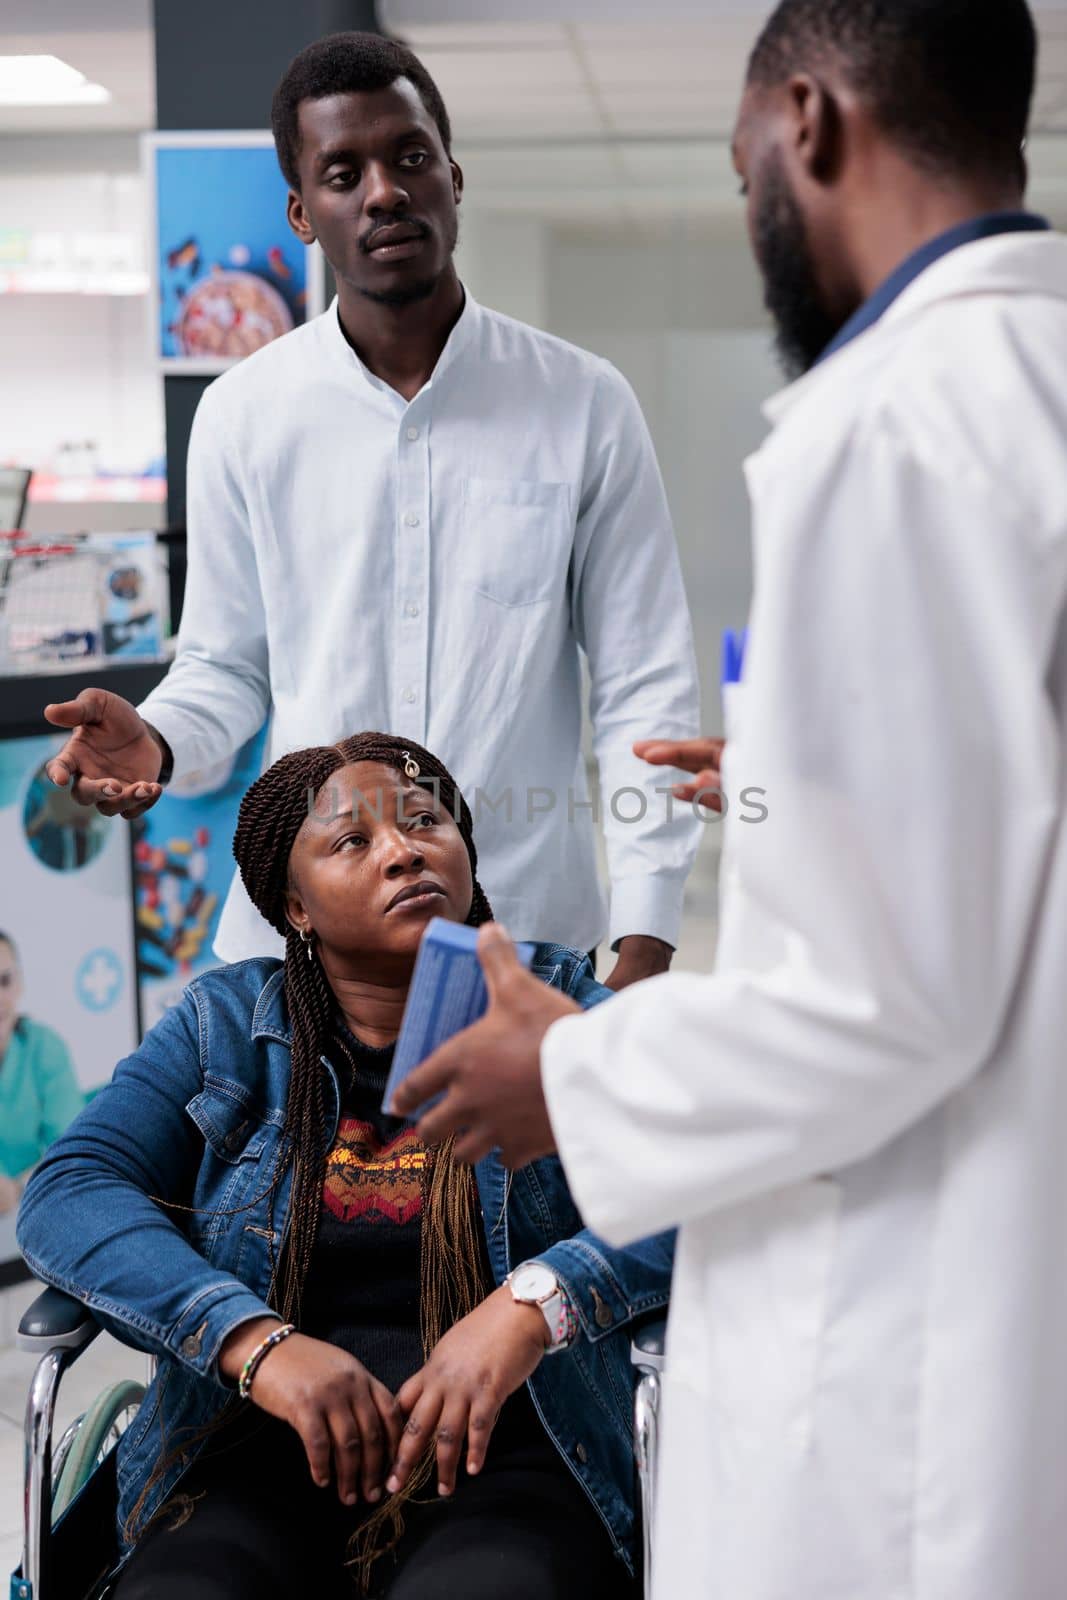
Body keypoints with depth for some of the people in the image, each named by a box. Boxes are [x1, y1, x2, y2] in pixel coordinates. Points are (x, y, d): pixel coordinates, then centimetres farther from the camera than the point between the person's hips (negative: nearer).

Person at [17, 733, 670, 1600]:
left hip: (502, 1462, -1)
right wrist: (255, 1340, -16)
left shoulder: (561, 1010, 6)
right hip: (259, 1462, 2)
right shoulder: (226, 1024, 10)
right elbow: (67, 1196, -1)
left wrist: (532, 1304, -21)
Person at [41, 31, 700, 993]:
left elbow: (645, 685, -2)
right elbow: (227, 663, 10)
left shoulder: (584, 405, -2)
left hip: (531, 932, -1)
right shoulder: (243, 417, 2)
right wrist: (155, 739, -13)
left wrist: (645, 944, -8)